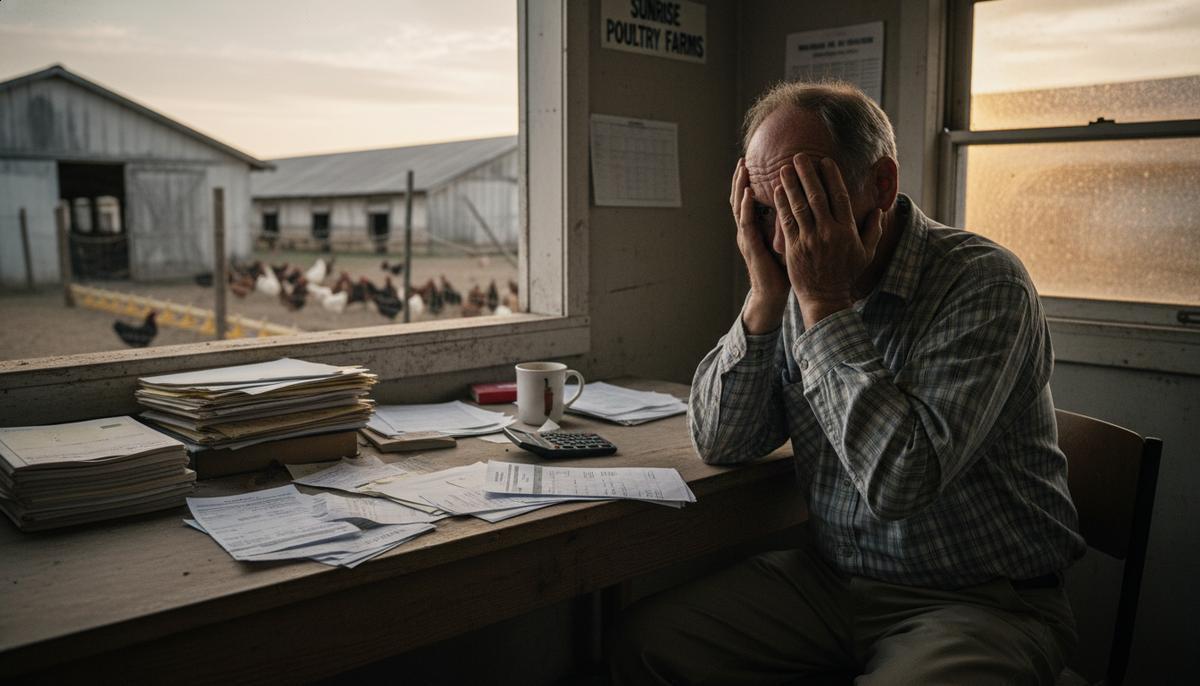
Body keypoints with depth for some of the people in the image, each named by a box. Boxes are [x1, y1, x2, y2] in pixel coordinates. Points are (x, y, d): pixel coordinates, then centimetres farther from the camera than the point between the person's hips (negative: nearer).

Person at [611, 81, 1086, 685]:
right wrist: (766, 295, -15)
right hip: (830, 575, 5)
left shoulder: (984, 284, -19)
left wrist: (825, 303, -25)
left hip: (976, 601, -5)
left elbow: (900, 481, -30)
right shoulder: (799, 287, 0)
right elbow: (719, 444, -3)